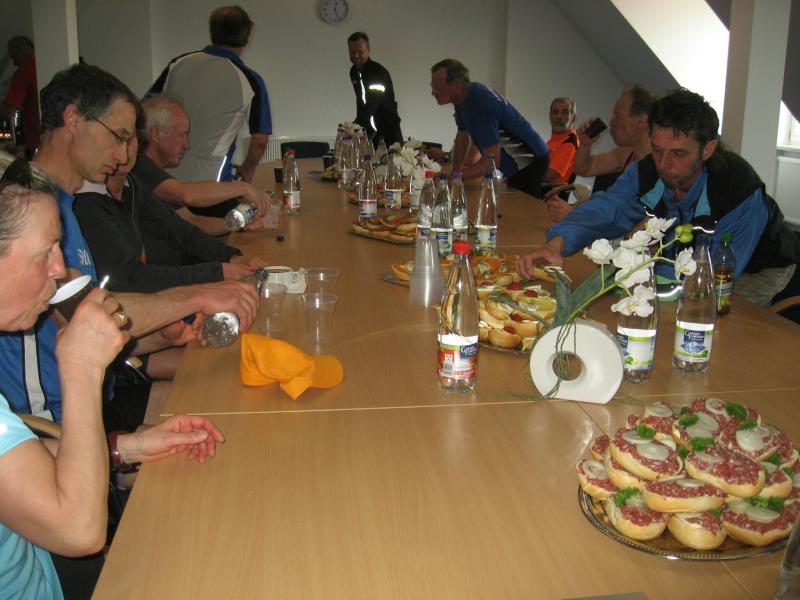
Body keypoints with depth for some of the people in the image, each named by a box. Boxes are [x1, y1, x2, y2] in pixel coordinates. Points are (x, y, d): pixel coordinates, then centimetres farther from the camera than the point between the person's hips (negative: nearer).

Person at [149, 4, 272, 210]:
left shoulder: (178, 63, 5)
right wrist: (246, 170, 19)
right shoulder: (249, 81, -4)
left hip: (163, 176, 4)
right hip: (207, 182, -4)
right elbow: (260, 140, 0)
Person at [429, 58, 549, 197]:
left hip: (530, 161, -9)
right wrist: (455, 172, 9)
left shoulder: (482, 105, -28)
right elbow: (462, 138, 15)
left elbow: (492, 162, -30)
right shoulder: (463, 98, 1)